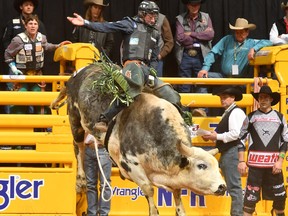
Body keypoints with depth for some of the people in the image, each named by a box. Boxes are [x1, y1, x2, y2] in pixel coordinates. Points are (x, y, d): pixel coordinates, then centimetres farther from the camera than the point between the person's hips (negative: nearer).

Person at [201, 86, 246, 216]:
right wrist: (212, 136, 6)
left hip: (232, 152, -11)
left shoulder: (236, 113, -10)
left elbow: (236, 133, -21)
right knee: (232, 186, 12)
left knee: (234, 186, -10)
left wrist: (217, 136, -15)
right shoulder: (227, 113, 20)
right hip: (226, 153, 11)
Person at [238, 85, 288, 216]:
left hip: (274, 164, 1)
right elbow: (241, 139, 6)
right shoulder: (251, 117, 6)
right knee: (251, 195, -5)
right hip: (255, 163, -1)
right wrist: (241, 161, -2)